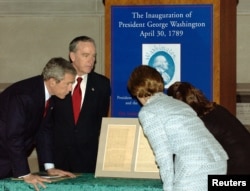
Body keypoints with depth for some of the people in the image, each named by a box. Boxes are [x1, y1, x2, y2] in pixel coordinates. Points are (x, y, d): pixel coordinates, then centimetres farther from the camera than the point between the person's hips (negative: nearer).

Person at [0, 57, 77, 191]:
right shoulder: (24, 95, -28)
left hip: (14, 156, 8)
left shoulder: (47, 90, -3)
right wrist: (25, 174, -27)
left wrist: (50, 167, 2)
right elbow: (13, 136, -28)